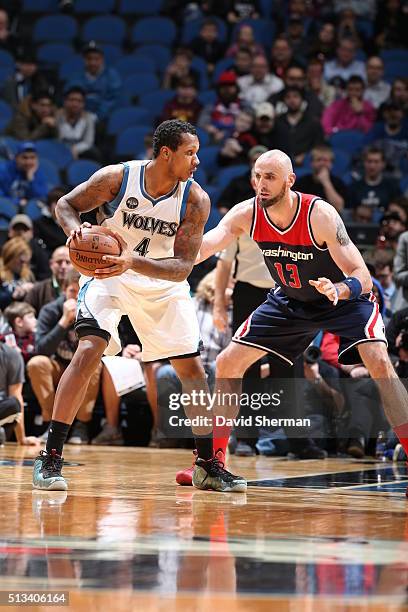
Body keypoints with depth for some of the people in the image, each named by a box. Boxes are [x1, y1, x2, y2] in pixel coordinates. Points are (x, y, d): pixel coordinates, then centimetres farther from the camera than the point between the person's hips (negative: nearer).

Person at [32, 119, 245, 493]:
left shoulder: (196, 200, -18)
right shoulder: (117, 178, -21)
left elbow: (183, 266, -22)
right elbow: (66, 204, -7)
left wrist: (133, 261, -38)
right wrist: (75, 229, -31)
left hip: (164, 285, 3)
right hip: (107, 276, -3)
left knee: (191, 367, -1)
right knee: (90, 350, -23)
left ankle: (208, 464, 15)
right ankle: (50, 458, -19)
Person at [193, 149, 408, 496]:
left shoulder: (319, 214, -30)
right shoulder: (247, 214, -18)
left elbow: (363, 277, -30)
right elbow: (205, 246, -29)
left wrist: (339, 290, -53)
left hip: (345, 297, -5)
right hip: (291, 302, 5)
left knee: (379, 362, -29)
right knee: (228, 363, 0)